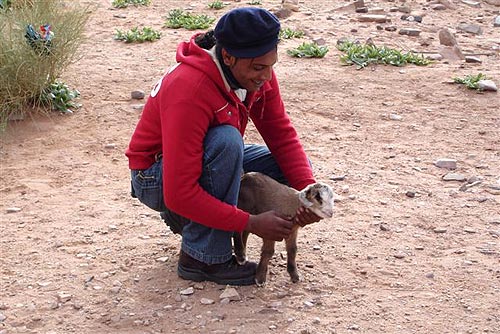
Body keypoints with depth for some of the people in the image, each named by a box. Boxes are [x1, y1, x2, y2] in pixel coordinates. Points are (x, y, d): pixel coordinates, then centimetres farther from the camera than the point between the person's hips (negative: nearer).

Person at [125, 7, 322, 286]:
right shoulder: (189, 90, -35)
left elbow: (283, 135, -5)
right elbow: (179, 193, -36)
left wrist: (308, 190, -23)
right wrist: (251, 223, -33)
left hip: (207, 161, 8)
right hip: (157, 178, -8)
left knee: (298, 168, -5)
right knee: (227, 140, -35)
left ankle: (185, 218, 5)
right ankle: (204, 258, -22)